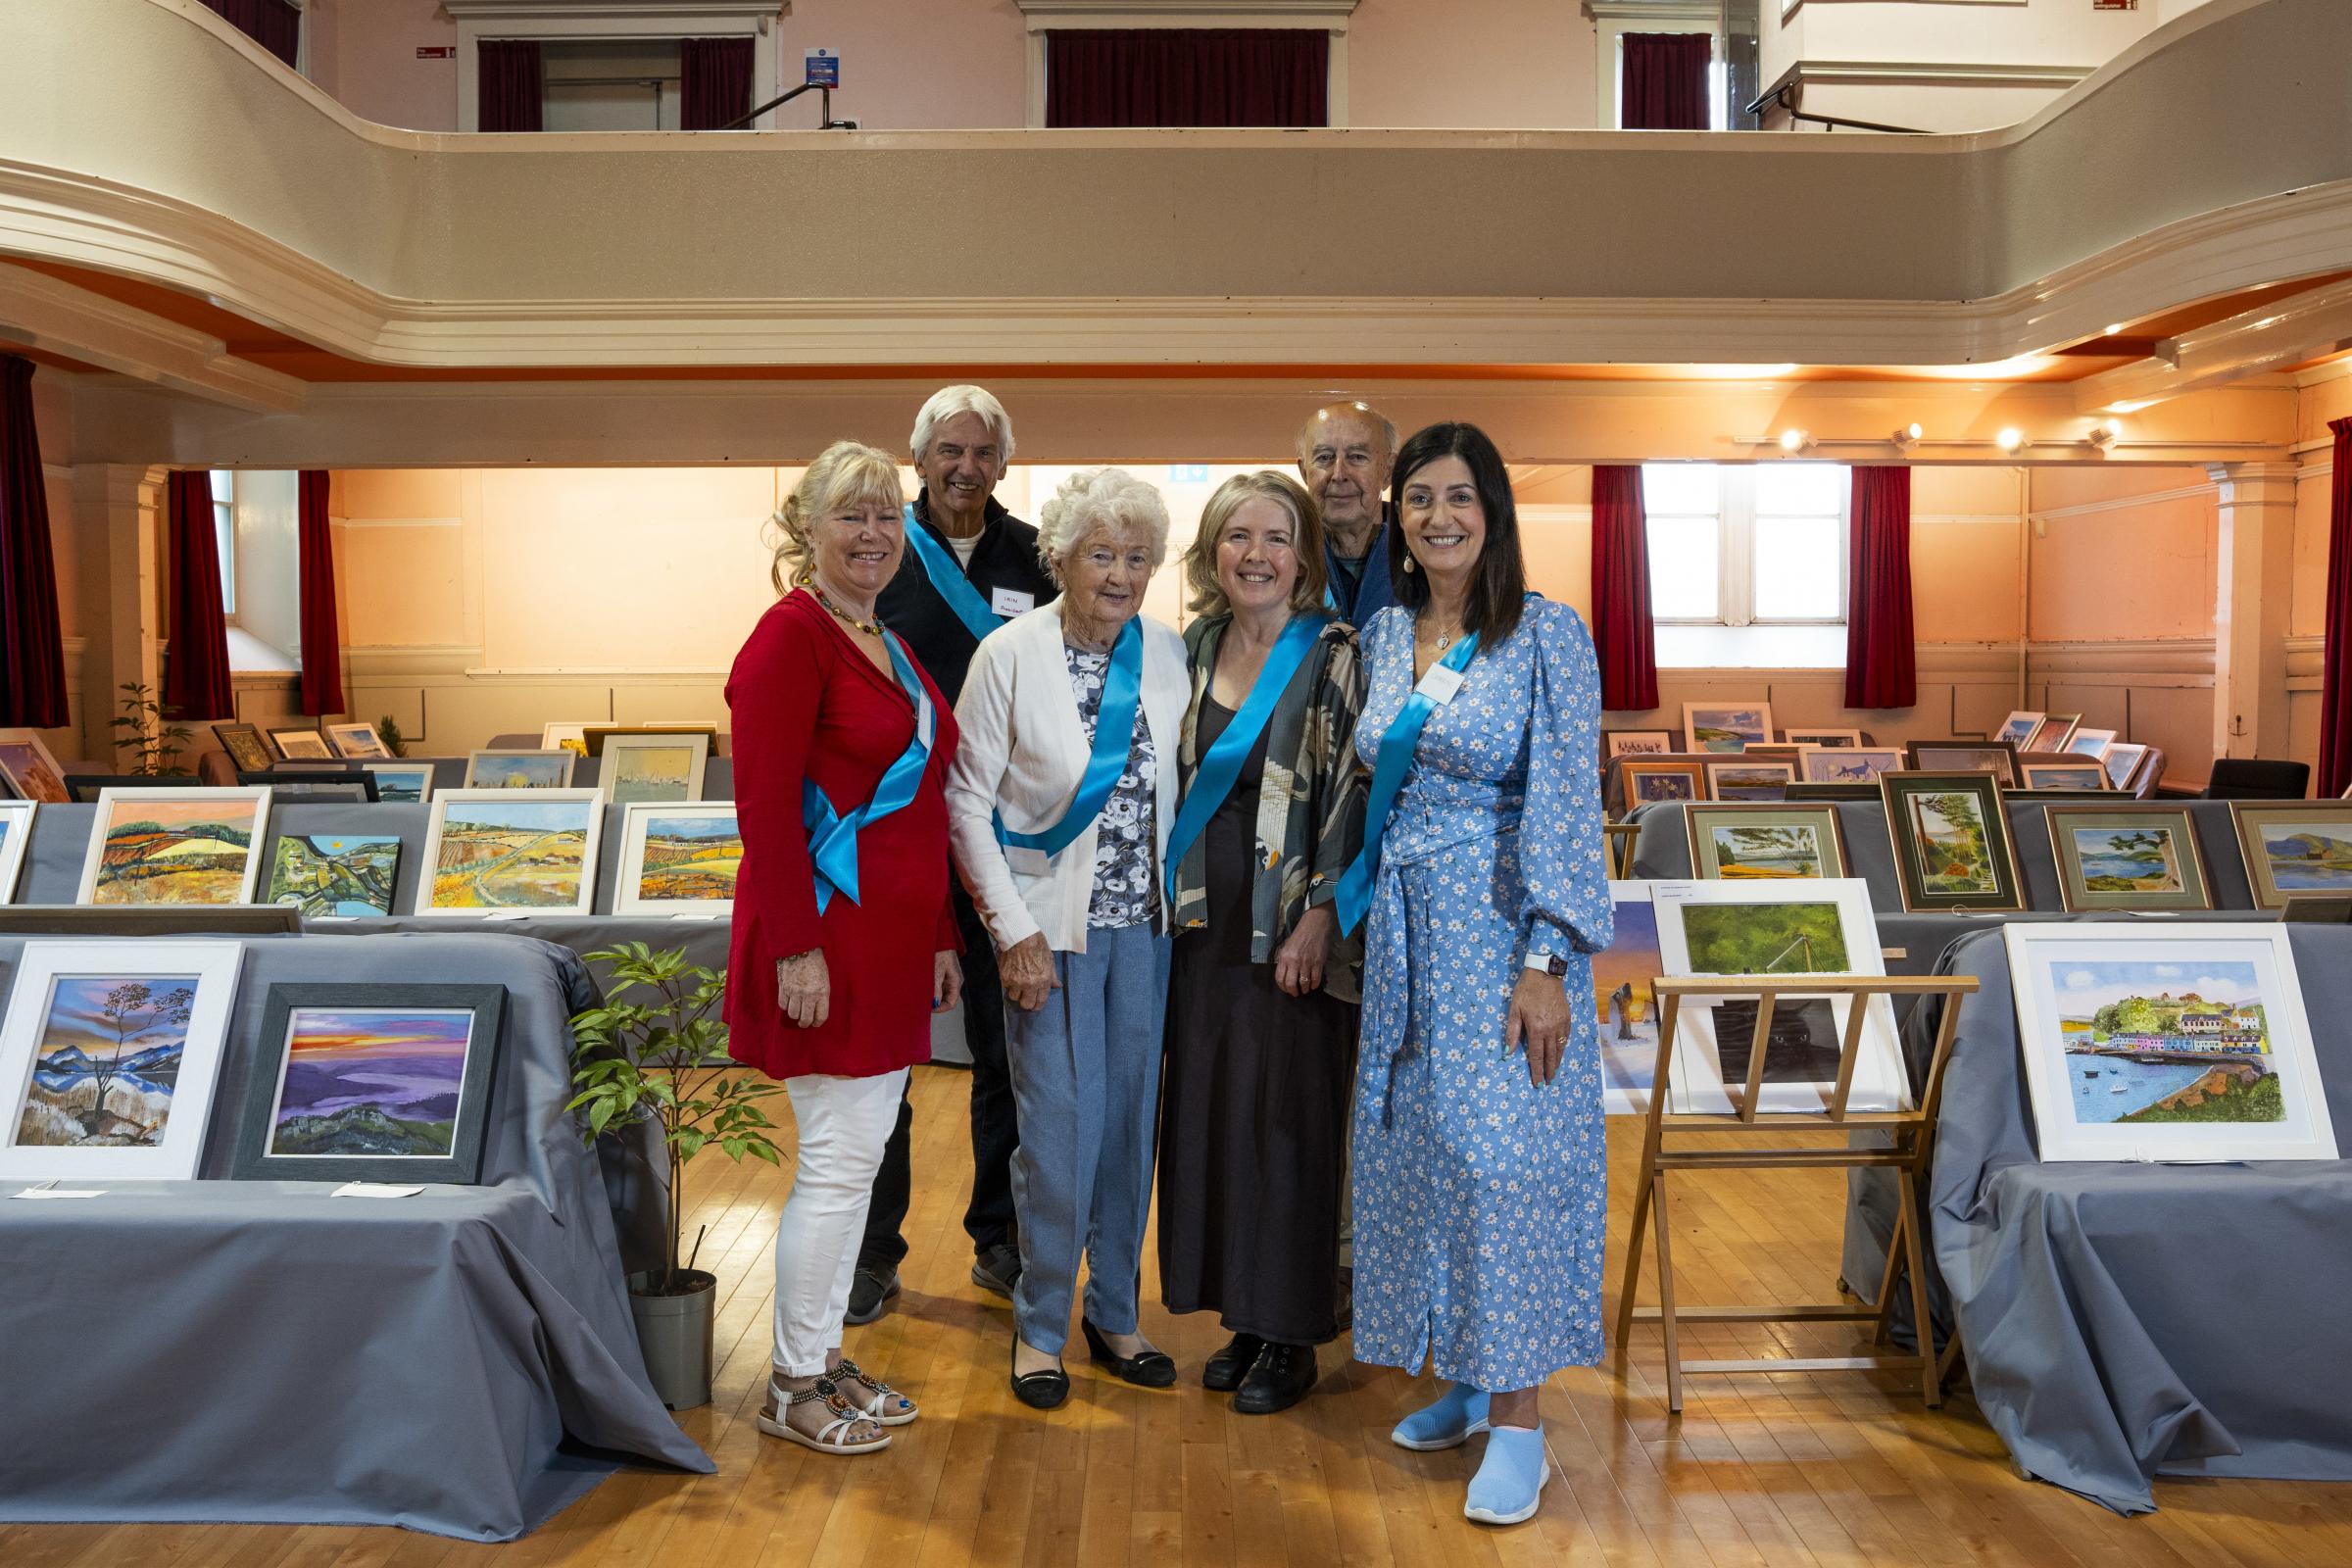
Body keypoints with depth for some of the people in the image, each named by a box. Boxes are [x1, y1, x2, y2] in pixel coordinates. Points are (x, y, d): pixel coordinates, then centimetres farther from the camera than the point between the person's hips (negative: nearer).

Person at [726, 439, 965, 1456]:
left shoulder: (887, 646, 16)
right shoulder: (791, 637, -12)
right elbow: (765, 807, -17)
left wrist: (941, 936, 18)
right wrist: (797, 948, -21)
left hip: (892, 941, 9)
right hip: (826, 938, -9)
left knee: (859, 1154, 15)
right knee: (838, 1160, -1)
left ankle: (826, 1353, 29)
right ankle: (792, 1387, 15)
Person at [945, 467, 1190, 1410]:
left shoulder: (1168, 654, 2)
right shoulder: (1011, 655, -9)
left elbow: (1181, 789, 9)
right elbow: (966, 802, -8)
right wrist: (1014, 931, -11)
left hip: (1145, 922, 4)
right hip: (1050, 924, -4)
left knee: (1131, 1122, 11)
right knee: (1060, 1131, -1)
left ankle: (1113, 1314, 28)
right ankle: (1040, 1325, 19)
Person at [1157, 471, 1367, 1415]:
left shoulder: (1334, 656, -6)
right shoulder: (1192, 651, 10)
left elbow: (1353, 792, -10)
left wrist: (1317, 919, -15)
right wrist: (1176, 897, 10)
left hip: (1294, 930, -5)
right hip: (1206, 921, 5)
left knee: (1285, 1120, 1)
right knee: (1209, 1111, 9)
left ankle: (1290, 1337, 15)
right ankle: (1242, 1319, 24)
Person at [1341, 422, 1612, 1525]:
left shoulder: (1547, 634, -8)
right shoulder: (1383, 636, 9)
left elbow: (1565, 804, -13)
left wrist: (1545, 963, -18)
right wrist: (1347, 910, 14)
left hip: (1500, 928, -6)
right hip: (1406, 929, 6)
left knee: (1503, 1154, -4)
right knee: (1417, 1144, 10)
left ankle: (1518, 1419, 10)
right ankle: (1465, 1382, 27)